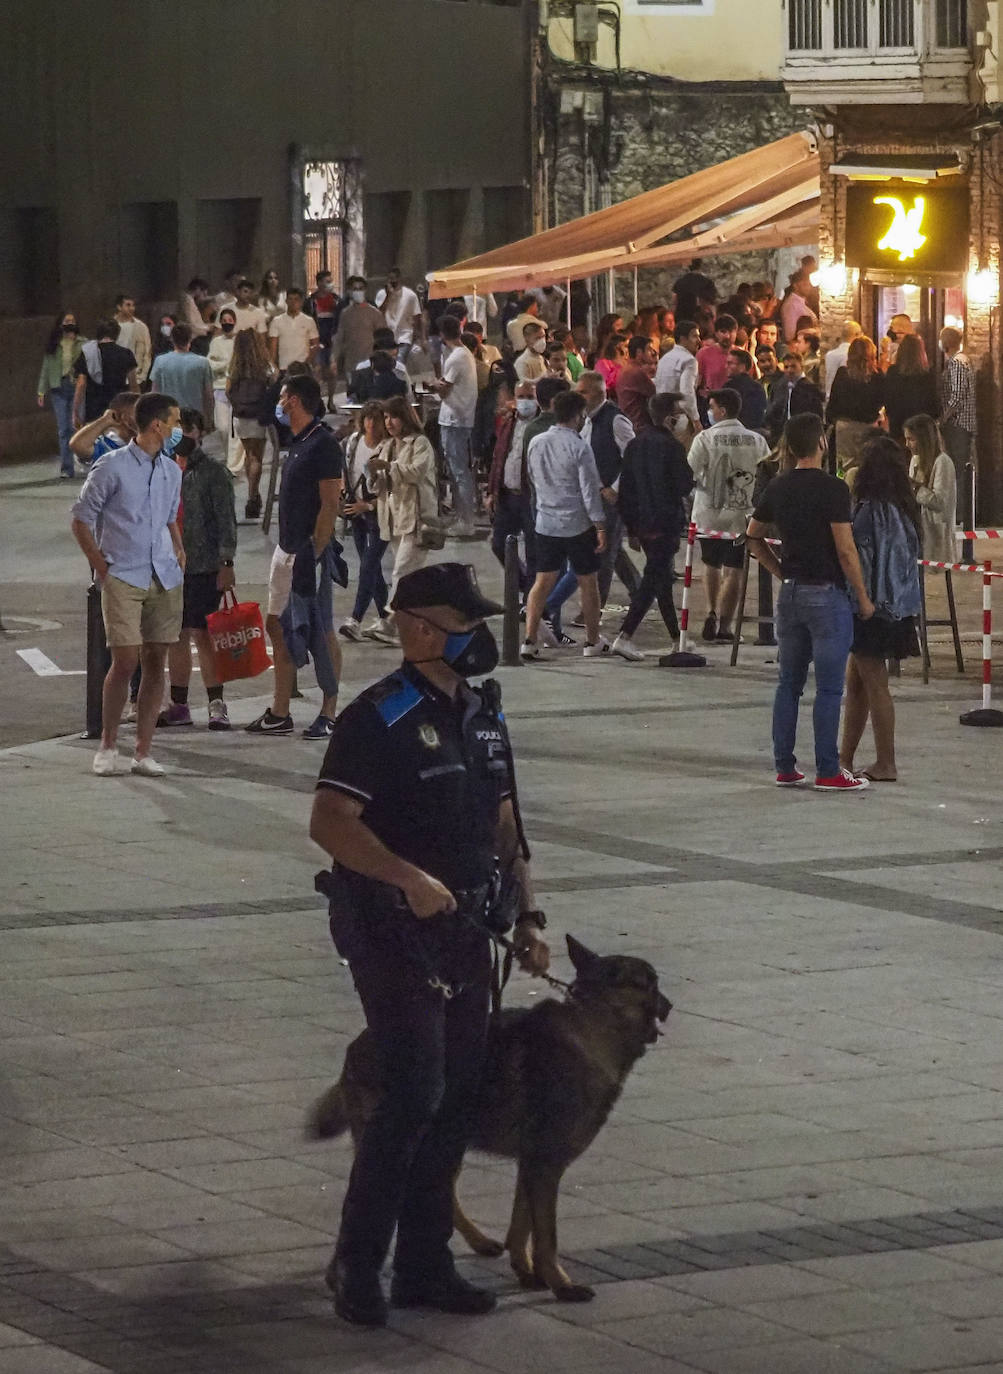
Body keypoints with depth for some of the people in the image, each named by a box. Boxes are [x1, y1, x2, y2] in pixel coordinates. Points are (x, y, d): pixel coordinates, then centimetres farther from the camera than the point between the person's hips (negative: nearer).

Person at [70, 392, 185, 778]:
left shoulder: (172, 471, 13)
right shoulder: (112, 467, -6)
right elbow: (81, 520, -1)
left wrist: (179, 556, 13)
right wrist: (101, 567, -6)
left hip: (165, 579, 6)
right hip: (123, 578, -6)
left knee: (155, 662, 3)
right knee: (125, 661, -11)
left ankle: (143, 752, 7)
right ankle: (108, 745, 5)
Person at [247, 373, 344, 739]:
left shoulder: (323, 444, -15)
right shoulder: (297, 442, 14)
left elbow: (330, 504, -19)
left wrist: (313, 554, -23)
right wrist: (288, 550, 18)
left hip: (309, 550, -10)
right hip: (287, 550, 10)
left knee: (321, 633, -4)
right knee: (277, 626, 11)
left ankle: (328, 715, 1)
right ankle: (279, 715, 16)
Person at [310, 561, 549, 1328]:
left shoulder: (484, 716, 13)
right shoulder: (380, 718, -12)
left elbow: (503, 826, 19)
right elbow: (330, 822, -20)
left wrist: (528, 915, 11)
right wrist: (409, 878, -28)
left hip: (466, 933, 8)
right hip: (394, 935, -8)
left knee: (458, 1100, 8)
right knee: (416, 1093, -13)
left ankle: (425, 1264, 17)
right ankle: (357, 1262, -2)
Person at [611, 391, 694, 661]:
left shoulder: (634, 445, 7)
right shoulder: (671, 446, -15)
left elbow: (624, 488, 10)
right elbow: (684, 485, -16)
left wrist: (629, 523, 15)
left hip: (641, 524, 8)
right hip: (666, 523, -8)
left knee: (661, 576, 18)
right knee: (654, 578, -5)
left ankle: (676, 637, 29)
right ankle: (625, 636, -13)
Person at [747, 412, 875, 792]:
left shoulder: (778, 488, 6)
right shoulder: (832, 489, -15)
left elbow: (753, 538, 16)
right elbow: (846, 551, -16)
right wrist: (863, 599, -7)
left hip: (791, 593, 7)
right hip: (826, 594, -6)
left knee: (789, 683, 12)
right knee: (828, 688, -2)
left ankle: (784, 767, 14)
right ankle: (828, 772, 0)